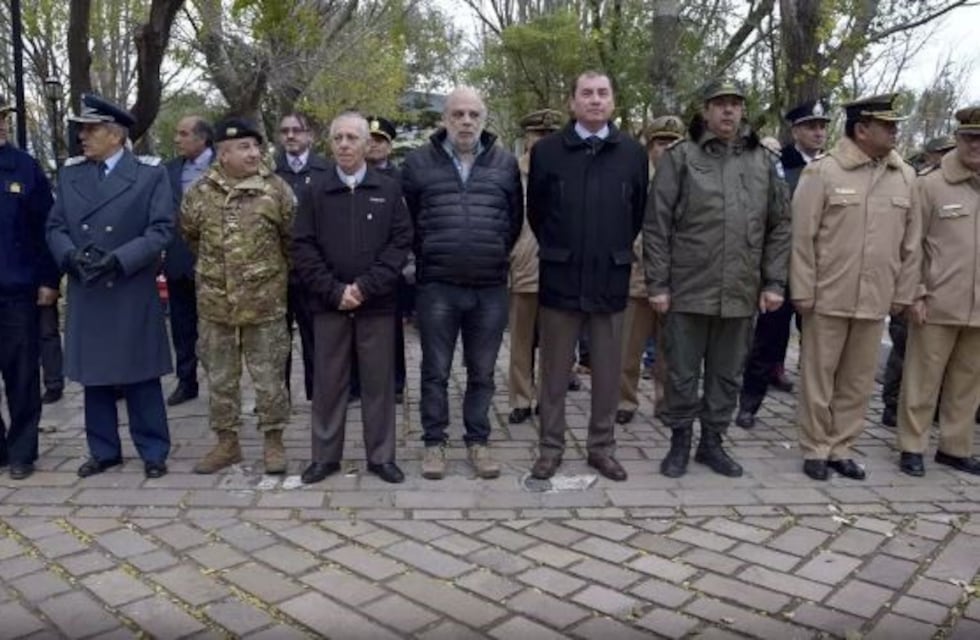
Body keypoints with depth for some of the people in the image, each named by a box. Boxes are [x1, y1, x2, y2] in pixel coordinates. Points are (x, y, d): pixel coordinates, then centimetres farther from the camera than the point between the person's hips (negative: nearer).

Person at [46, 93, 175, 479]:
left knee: (141, 376, 3)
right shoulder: (70, 173, 10)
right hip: (85, 294, 4)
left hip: (133, 294, -4)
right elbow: (55, 227, 9)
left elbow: (162, 230, -9)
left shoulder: (150, 173, -3)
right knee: (94, 377, 11)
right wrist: (71, 255, -12)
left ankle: (153, 452, 15)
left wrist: (118, 259, -20)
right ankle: (104, 451, 25)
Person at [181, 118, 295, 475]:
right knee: (219, 376, 11)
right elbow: (190, 235, 17)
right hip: (215, 301, 3)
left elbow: (292, 237, 4)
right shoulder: (200, 192, 0)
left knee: (269, 375, 5)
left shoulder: (276, 188, -6)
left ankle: (273, 441, 19)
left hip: (265, 301, -2)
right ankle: (227, 442, 24)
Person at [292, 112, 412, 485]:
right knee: (328, 381, 8)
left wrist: (366, 286, -13)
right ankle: (325, 456, 20)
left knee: (379, 381, 6)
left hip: (377, 302, 0)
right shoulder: (315, 191, 6)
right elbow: (303, 247, 0)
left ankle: (381, 456, 18)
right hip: (328, 303, 1)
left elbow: (401, 242, -3)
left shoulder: (389, 189, 4)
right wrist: (335, 290, -12)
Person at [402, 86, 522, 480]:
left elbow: (515, 219, 13)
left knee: (482, 373, 10)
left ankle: (477, 441, 25)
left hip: (490, 288, 1)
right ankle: (434, 443, 21)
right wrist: (426, 258, 10)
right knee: (435, 371, 7)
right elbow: (405, 219, 9)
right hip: (436, 287, -1)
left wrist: (496, 257, 12)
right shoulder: (419, 162, 1)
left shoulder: (505, 163, 5)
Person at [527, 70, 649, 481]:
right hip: (560, 277, -1)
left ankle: (602, 447, 23)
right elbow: (535, 211, 9)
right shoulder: (547, 151, -1)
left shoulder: (633, 153, 2)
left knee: (607, 370, 9)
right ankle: (551, 447, 20)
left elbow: (638, 213, 11)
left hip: (611, 277, 1)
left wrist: (616, 252, 13)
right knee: (555, 369, 7)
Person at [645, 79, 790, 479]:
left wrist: (773, 282, 4)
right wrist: (658, 283, -8)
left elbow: (779, 227, 11)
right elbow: (656, 225, -4)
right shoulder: (679, 158, -1)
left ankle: (712, 442, 28)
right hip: (688, 290, -3)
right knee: (682, 373, 6)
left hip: (741, 293, 3)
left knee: (727, 374, 12)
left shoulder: (764, 161, 9)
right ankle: (680, 442, 23)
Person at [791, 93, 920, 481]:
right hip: (828, 297, -4)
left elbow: (911, 241, 10)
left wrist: (903, 293, 8)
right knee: (818, 377, 6)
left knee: (858, 381, 11)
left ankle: (841, 448, 24)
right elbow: (802, 237, -7)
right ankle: (815, 449, 19)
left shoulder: (905, 176, 6)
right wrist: (803, 292, -8)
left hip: (876, 300, 4)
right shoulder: (822, 171, -7)